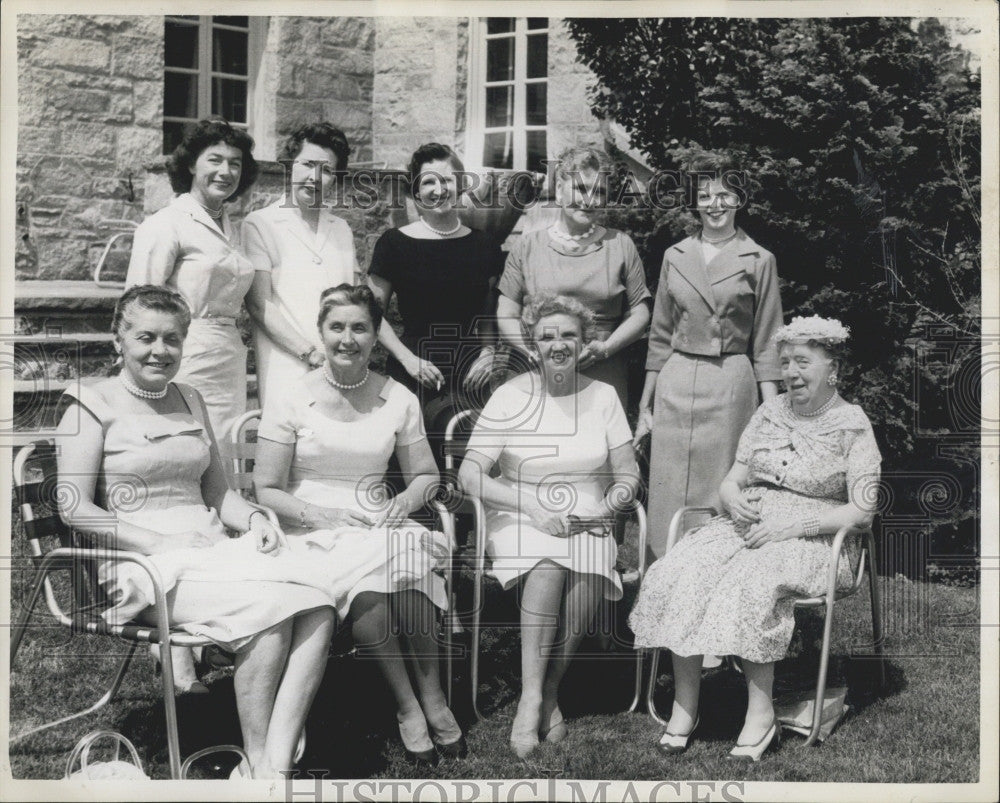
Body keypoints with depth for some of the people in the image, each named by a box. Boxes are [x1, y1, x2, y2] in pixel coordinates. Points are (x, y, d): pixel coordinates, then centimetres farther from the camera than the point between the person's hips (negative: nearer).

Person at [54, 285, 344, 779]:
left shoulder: (190, 401, 21)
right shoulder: (93, 404, 2)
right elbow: (74, 508, -6)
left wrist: (254, 519, 1)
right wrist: (160, 544, -14)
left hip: (215, 549, 6)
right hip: (147, 566, -6)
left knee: (318, 606, -24)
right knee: (267, 610, -31)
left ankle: (277, 764, -30)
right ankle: (257, 763, -17)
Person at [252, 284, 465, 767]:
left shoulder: (398, 400, 9)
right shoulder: (291, 401, 0)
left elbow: (426, 475, 17)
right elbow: (266, 490, -1)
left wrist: (404, 502, -6)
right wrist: (321, 514, -17)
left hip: (377, 526, 2)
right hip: (311, 530, -2)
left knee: (406, 565, -34)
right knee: (365, 591, -35)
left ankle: (430, 700, -19)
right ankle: (411, 706, -19)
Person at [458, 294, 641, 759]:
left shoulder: (603, 396, 8)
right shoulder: (511, 397, 0)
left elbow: (628, 476, 11)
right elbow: (469, 476, -7)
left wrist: (603, 508, -10)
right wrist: (534, 509, -16)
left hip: (587, 524, 2)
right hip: (521, 519, -2)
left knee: (586, 587, -30)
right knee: (547, 567, -35)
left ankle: (549, 690, -8)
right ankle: (532, 698, -25)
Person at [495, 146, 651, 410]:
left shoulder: (621, 245, 8)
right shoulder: (528, 246, 7)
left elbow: (639, 314, 9)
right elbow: (506, 317, 6)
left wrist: (605, 347, -8)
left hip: (605, 379, 0)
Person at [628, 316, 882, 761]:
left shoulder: (852, 425, -1)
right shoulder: (770, 412, 14)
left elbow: (861, 511, -7)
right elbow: (730, 481, 15)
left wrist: (792, 526, -17)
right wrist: (736, 501, -10)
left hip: (813, 537, -5)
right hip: (749, 523, 5)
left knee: (750, 583, -35)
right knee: (680, 574, -23)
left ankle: (761, 711, -24)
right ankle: (684, 706, -19)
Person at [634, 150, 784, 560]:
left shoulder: (758, 261, 1)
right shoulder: (675, 256, 10)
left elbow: (766, 345, 1)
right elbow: (660, 337, 13)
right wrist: (644, 405, 11)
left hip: (731, 386, -3)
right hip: (675, 385, 3)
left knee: (721, 498, 1)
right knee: (668, 497, 3)